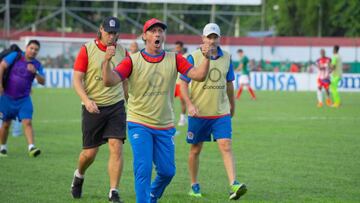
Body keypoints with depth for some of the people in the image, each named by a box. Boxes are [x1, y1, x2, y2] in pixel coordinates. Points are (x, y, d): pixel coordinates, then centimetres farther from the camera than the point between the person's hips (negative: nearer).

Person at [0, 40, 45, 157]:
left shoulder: (37, 65, 4)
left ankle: (31, 147, -22)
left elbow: (42, 82, -2)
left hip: (24, 99, 2)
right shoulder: (15, 56, -4)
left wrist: (35, 72, -22)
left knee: (27, 122, -14)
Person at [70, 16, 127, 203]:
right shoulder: (87, 50, -5)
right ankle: (79, 176, 38)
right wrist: (87, 100, -22)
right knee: (90, 153, 5)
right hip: (93, 108, -2)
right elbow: (77, 80, -7)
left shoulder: (122, 52, 5)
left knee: (116, 148, -12)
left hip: (116, 106, 2)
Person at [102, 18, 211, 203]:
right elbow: (110, 81, -17)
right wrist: (106, 61, -36)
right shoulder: (133, 61, -7)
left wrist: (206, 58, -29)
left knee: (167, 171, 9)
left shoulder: (174, 59, 1)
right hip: (139, 124, -3)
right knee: (143, 169, -13)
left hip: (165, 127, 3)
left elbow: (198, 75, -10)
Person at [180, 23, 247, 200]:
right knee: (195, 150, 10)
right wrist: (189, 104, -18)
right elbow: (183, 83, -5)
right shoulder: (194, 57, -7)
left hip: (221, 113, 2)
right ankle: (194, 186, 25)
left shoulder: (226, 58, 4)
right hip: (199, 113, -2)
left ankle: (234, 185, -21)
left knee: (226, 146, -12)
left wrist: (232, 105, 25)